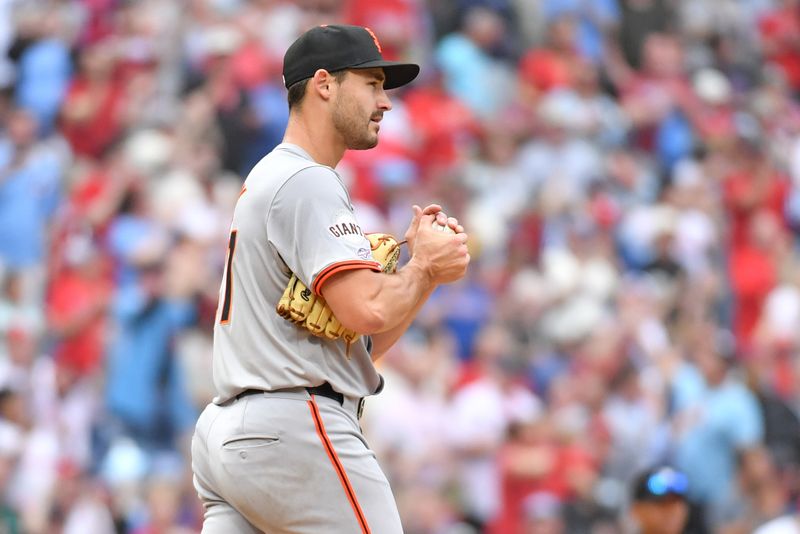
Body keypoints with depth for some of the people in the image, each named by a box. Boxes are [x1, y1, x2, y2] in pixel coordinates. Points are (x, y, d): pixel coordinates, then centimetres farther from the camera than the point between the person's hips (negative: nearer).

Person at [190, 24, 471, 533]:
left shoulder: (268, 179, 24)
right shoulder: (308, 183, -8)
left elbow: (365, 341, 22)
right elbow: (368, 311, -21)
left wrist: (424, 263, 9)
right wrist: (426, 265, -2)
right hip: (298, 431, -10)